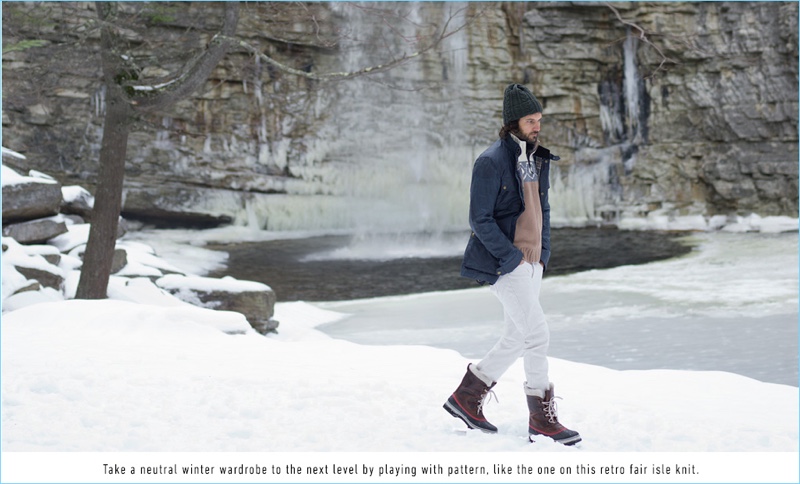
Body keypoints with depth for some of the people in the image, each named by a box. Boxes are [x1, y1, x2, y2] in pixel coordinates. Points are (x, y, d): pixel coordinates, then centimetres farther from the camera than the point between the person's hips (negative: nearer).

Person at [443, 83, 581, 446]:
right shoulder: (491, 162, -14)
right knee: (537, 333, -11)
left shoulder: (538, 159, 11)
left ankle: (466, 397, 26)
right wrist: (513, 257, -16)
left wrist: (543, 253, 10)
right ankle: (542, 420, -2)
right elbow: (480, 220, -15)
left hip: (532, 262, 9)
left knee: (517, 338, 12)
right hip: (504, 262, -9)